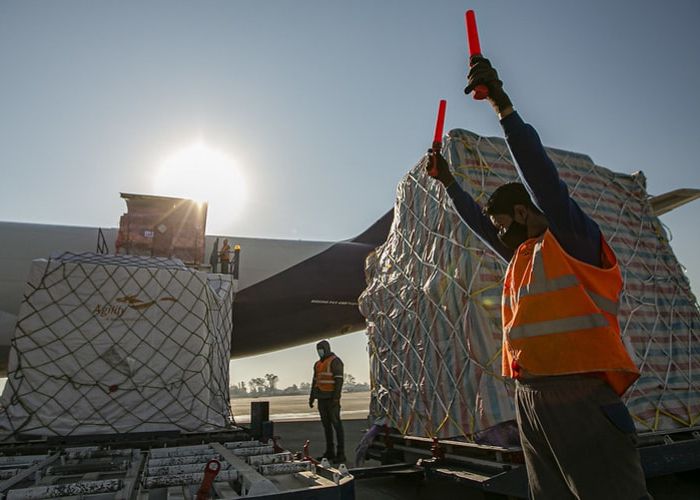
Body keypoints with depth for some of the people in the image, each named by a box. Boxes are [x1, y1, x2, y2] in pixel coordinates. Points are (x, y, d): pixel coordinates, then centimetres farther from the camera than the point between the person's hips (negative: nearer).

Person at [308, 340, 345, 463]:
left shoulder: (335, 361, -11)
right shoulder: (318, 364, 15)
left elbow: (339, 380, -18)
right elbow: (315, 381, 18)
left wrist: (336, 397, -24)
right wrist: (311, 397, 14)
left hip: (332, 398, -8)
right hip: (322, 398, 8)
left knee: (336, 424, -7)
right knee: (326, 424, 10)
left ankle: (341, 454, -3)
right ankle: (330, 452, 18)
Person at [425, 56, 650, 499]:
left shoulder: (572, 238, -3)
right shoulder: (522, 255, 18)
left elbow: (542, 174, -16)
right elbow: (477, 222, 28)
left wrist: (502, 103, -20)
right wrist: (448, 181, 32)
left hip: (580, 397, -8)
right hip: (530, 396, 9)